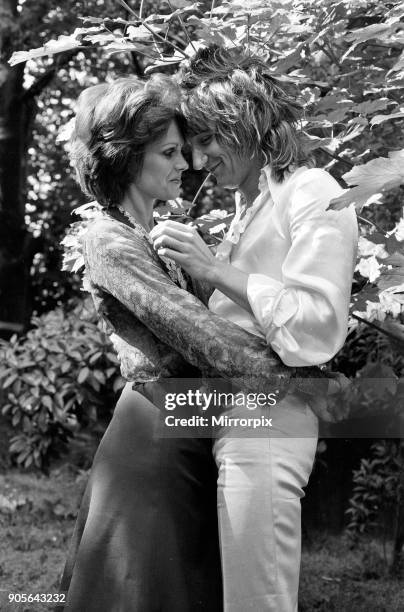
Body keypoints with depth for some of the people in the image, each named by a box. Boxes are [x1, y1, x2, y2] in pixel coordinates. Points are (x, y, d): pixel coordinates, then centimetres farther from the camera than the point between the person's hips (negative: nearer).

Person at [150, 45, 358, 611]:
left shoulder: (313, 195, -6)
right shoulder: (250, 204, 19)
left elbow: (315, 327, -17)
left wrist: (212, 268, -16)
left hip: (265, 429, -8)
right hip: (230, 416, 8)